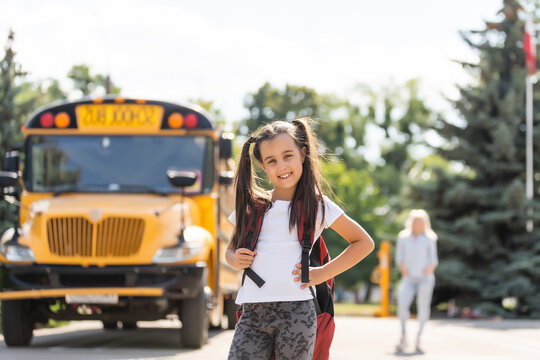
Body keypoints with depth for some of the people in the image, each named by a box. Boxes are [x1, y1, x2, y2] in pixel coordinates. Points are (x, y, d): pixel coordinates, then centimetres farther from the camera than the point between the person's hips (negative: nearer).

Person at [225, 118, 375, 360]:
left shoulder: (317, 205, 6)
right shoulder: (251, 206, 13)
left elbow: (364, 243, 12)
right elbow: (231, 250, 27)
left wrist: (323, 273, 2)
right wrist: (235, 260, 2)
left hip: (296, 313, -3)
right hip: (252, 313, 3)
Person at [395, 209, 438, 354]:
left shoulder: (429, 239, 8)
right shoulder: (403, 237, 11)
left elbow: (433, 258, 11)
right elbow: (399, 256, 13)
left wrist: (431, 267, -10)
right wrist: (402, 267, -5)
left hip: (425, 277, 0)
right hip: (409, 277, 0)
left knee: (423, 306, -7)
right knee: (402, 304, -20)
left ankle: (418, 339, 4)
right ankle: (403, 337, -11)